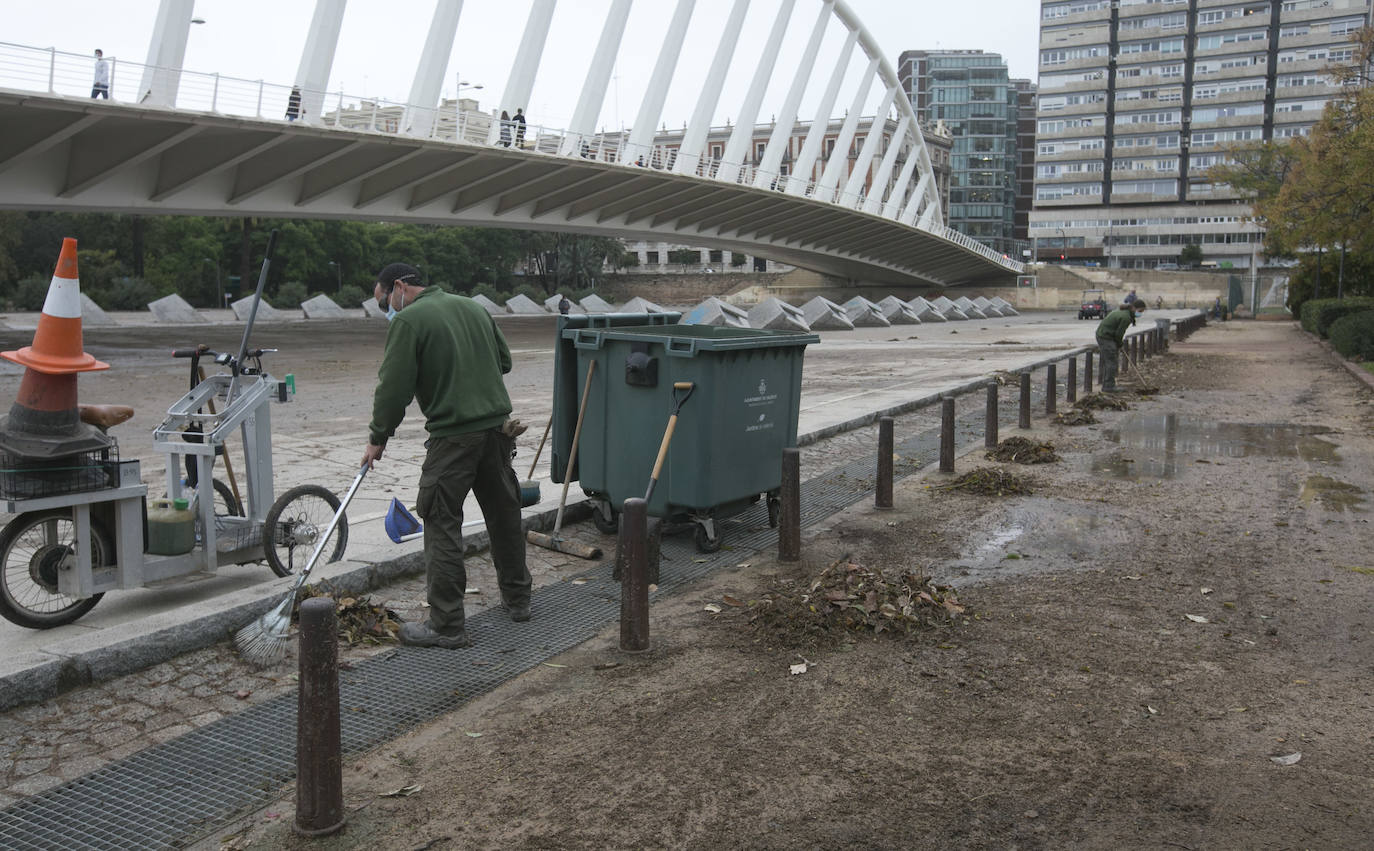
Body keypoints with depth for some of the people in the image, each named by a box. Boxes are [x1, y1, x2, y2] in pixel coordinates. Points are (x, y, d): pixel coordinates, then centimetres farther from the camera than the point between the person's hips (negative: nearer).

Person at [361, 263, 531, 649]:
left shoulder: (408, 321, -7)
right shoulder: (473, 306, 15)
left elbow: (394, 388, -9)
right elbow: (505, 361, 20)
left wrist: (378, 437, 3)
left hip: (453, 436, -7)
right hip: (498, 428, 7)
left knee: (442, 525, -1)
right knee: (504, 515, 17)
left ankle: (446, 625, 1)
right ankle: (517, 598, 30)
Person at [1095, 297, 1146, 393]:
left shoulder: (1123, 310, 9)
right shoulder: (1126, 317, -21)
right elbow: (1119, 333, -15)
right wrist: (1119, 345, 2)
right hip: (1106, 337, -11)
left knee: (1106, 362, 14)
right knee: (1111, 362, -7)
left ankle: (1106, 386, 21)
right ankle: (1109, 387, -4)